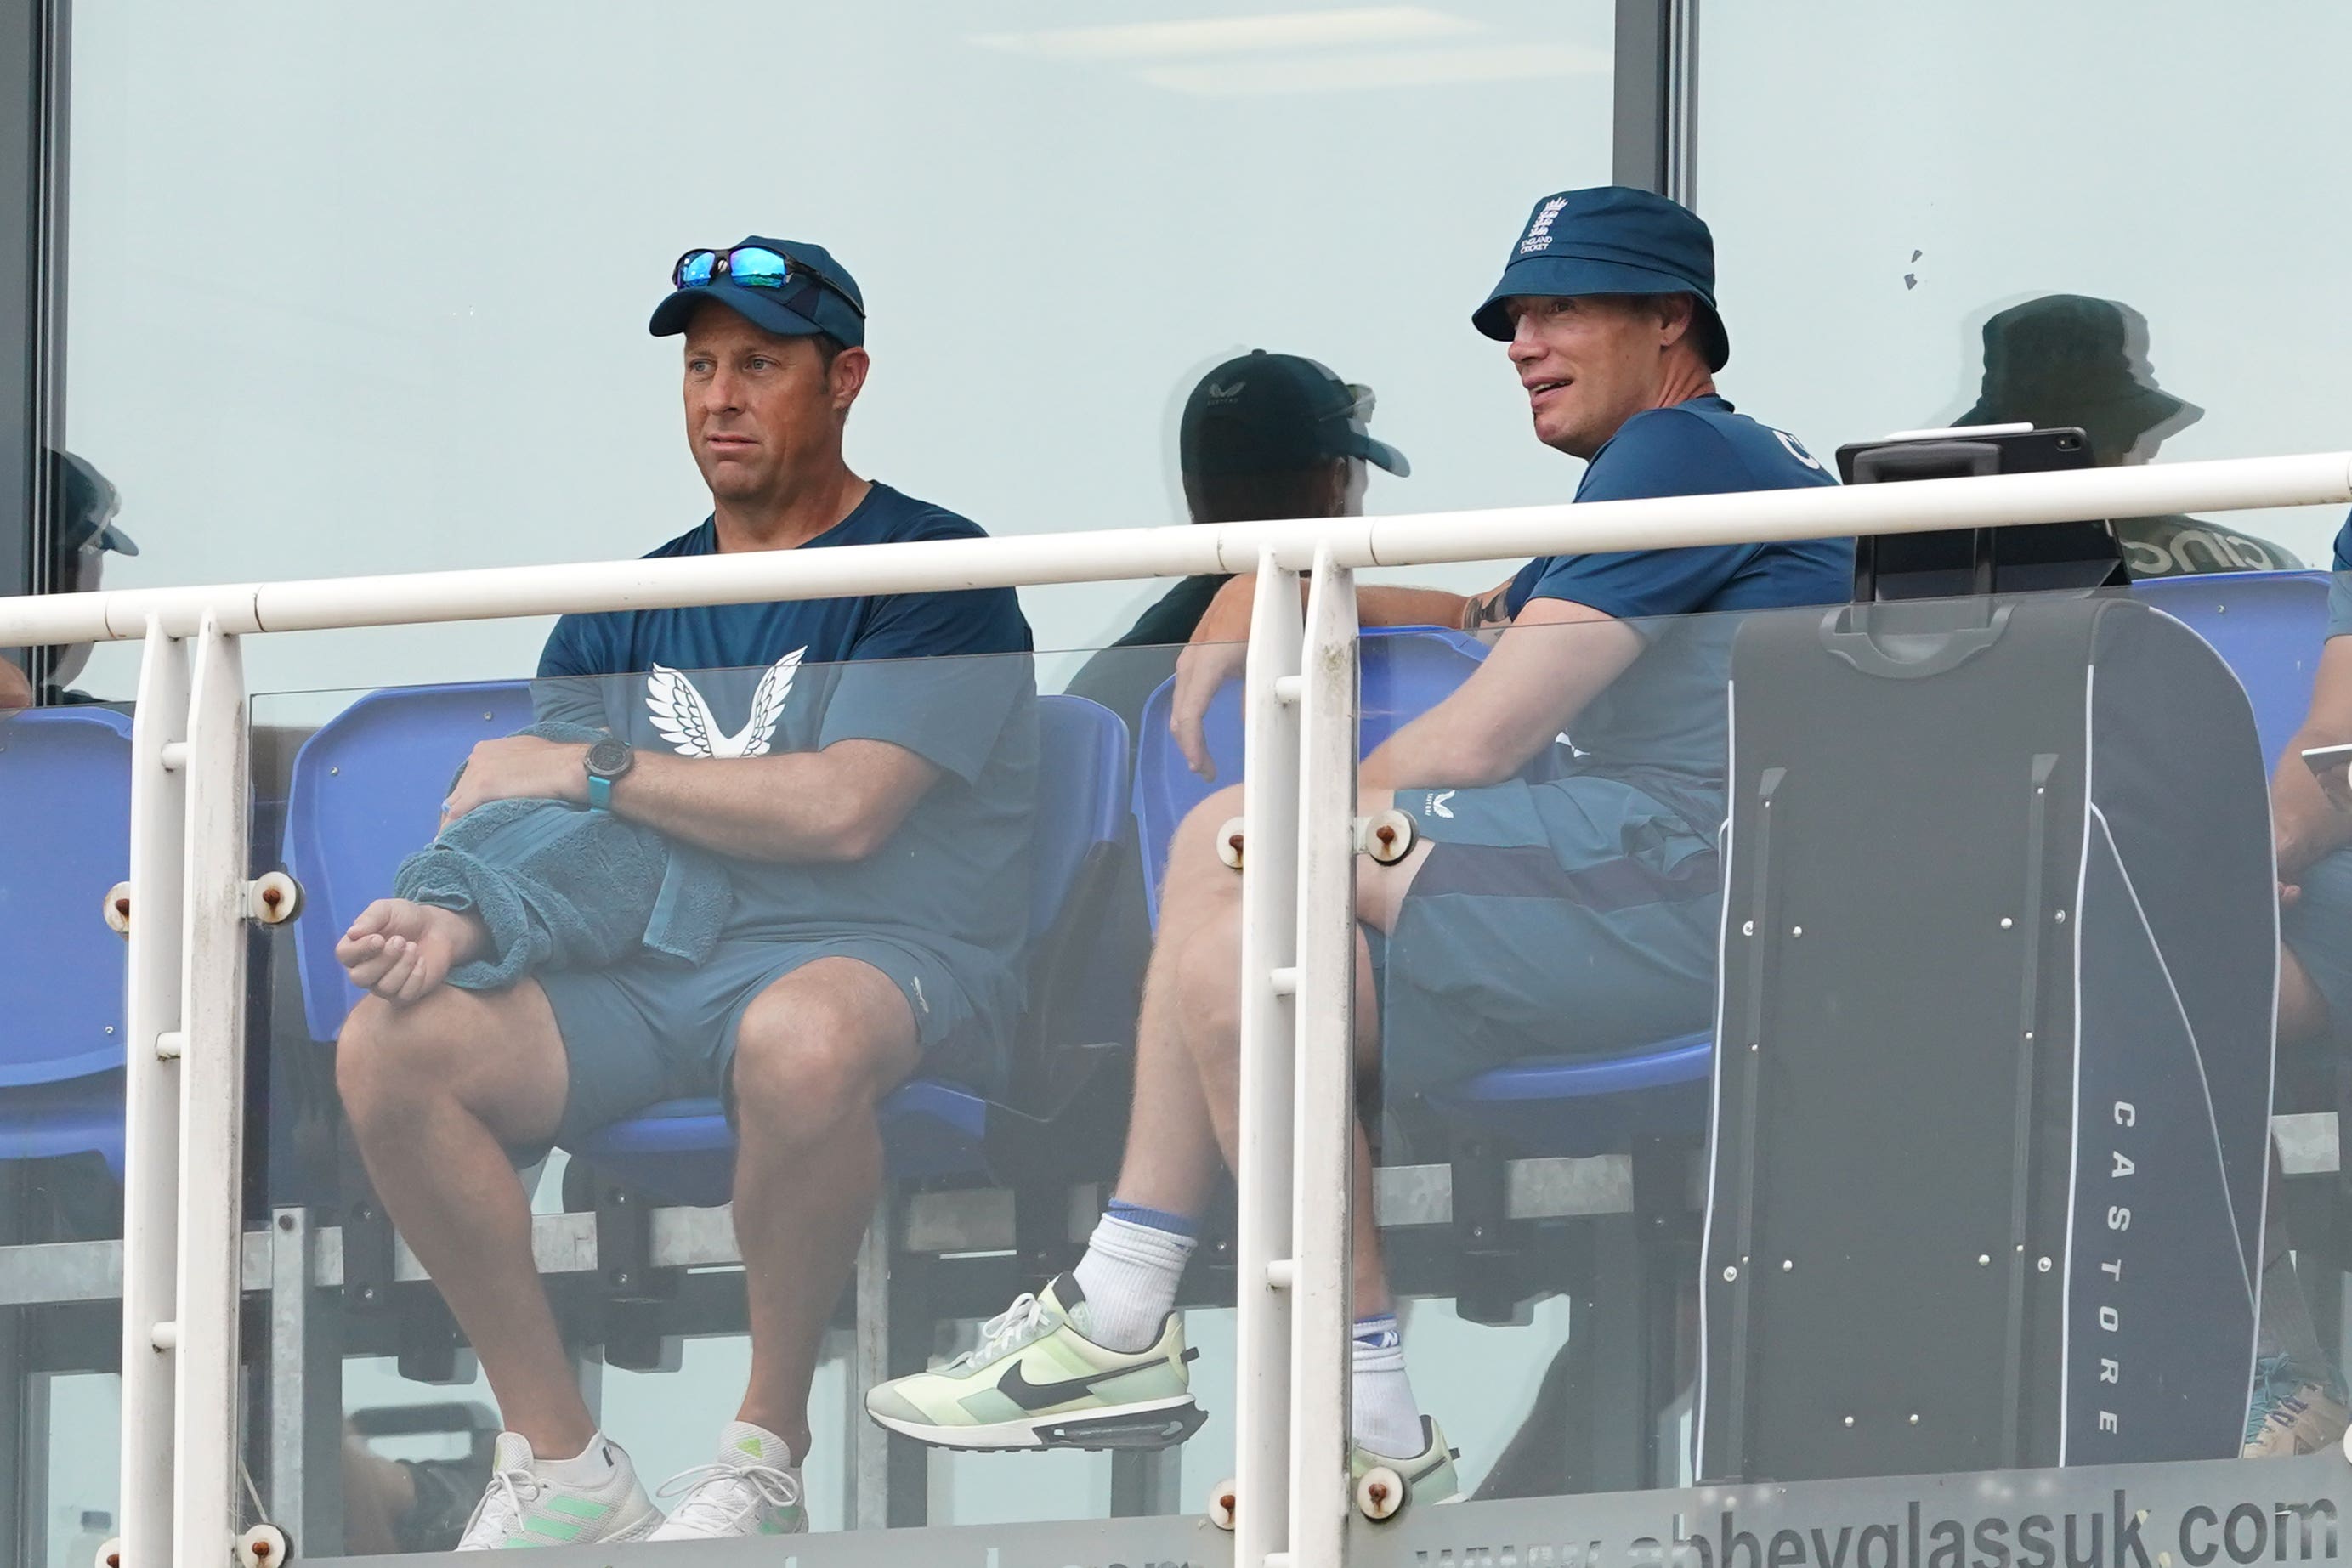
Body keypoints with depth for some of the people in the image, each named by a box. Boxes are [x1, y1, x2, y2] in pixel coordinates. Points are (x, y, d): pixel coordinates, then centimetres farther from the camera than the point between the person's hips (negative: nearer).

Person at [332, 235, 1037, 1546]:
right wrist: (458, 923, -11)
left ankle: (770, 1450, -23)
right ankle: (561, 1465, -14)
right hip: (650, 974, 6)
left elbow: (840, 810, -13)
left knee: (799, 1037, -42)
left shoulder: (933, 576, 1)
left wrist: (588, 771, -5)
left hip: (883, 956, -6)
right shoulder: (630, 609, 20)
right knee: (392, 1047, -19)